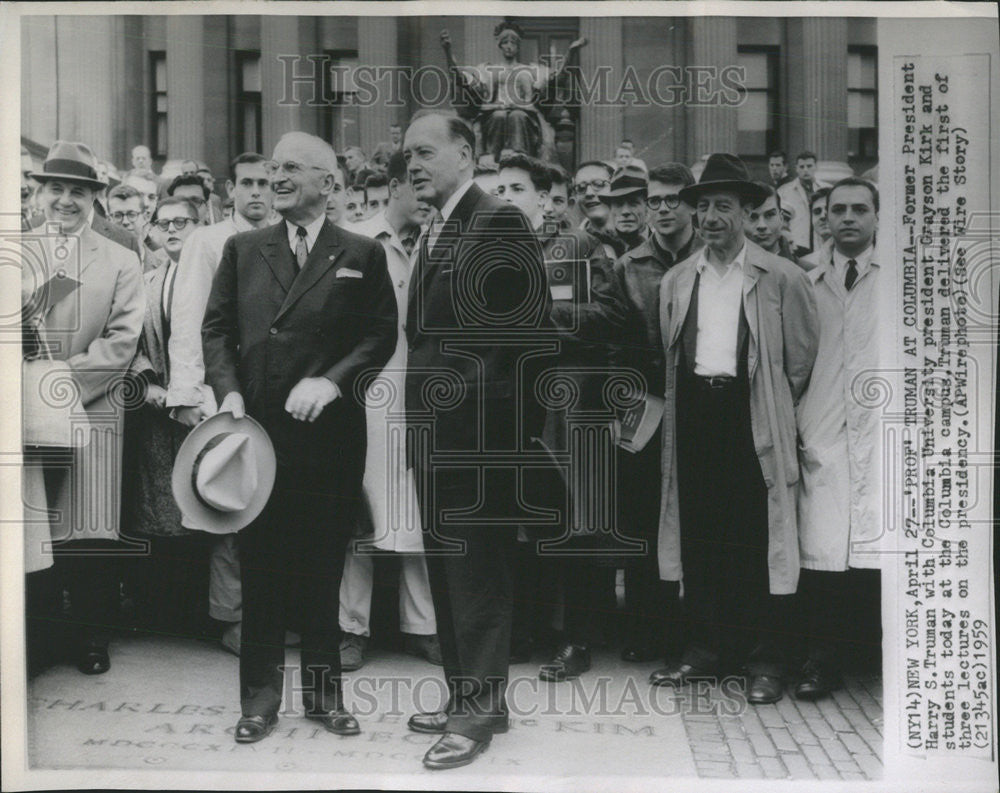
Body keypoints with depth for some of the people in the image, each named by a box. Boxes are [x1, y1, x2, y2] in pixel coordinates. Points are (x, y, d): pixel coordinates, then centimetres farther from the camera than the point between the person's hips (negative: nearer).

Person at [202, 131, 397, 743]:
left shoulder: (362, 255, 5)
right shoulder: (244, 250, 12)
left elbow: (382, 335, 0)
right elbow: (217, 327, 9)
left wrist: (331, 380, -13)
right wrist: (229, 391, -6)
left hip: (330, 430, -1)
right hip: (257, 426, 2)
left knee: (324, 565, 7)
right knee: (261, 564, 7)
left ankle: (325, 691, 21)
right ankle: (261, 696, 18)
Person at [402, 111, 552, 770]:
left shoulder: (500, 223, -12)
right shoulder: (436, 232, 17)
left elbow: (528, 328, -16)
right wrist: (422, 414, 12)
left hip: (480, 433, -9)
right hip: (435, 433, 9)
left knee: (479, 575, 0)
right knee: (448, 573, 16)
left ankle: (482, 711, 13)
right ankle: (464, 695, 29)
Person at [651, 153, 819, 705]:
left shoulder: (781, 278, 0)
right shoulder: (676, 281, 12)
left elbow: (803, 359, 3)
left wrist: (773, 407, 5)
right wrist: (684, 400, 10)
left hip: (751, 414, -4)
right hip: (693, 411, 4)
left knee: (757, 538, -1)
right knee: (697, 535, 7)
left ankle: (764, 662, 9)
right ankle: (706, 650, 19)